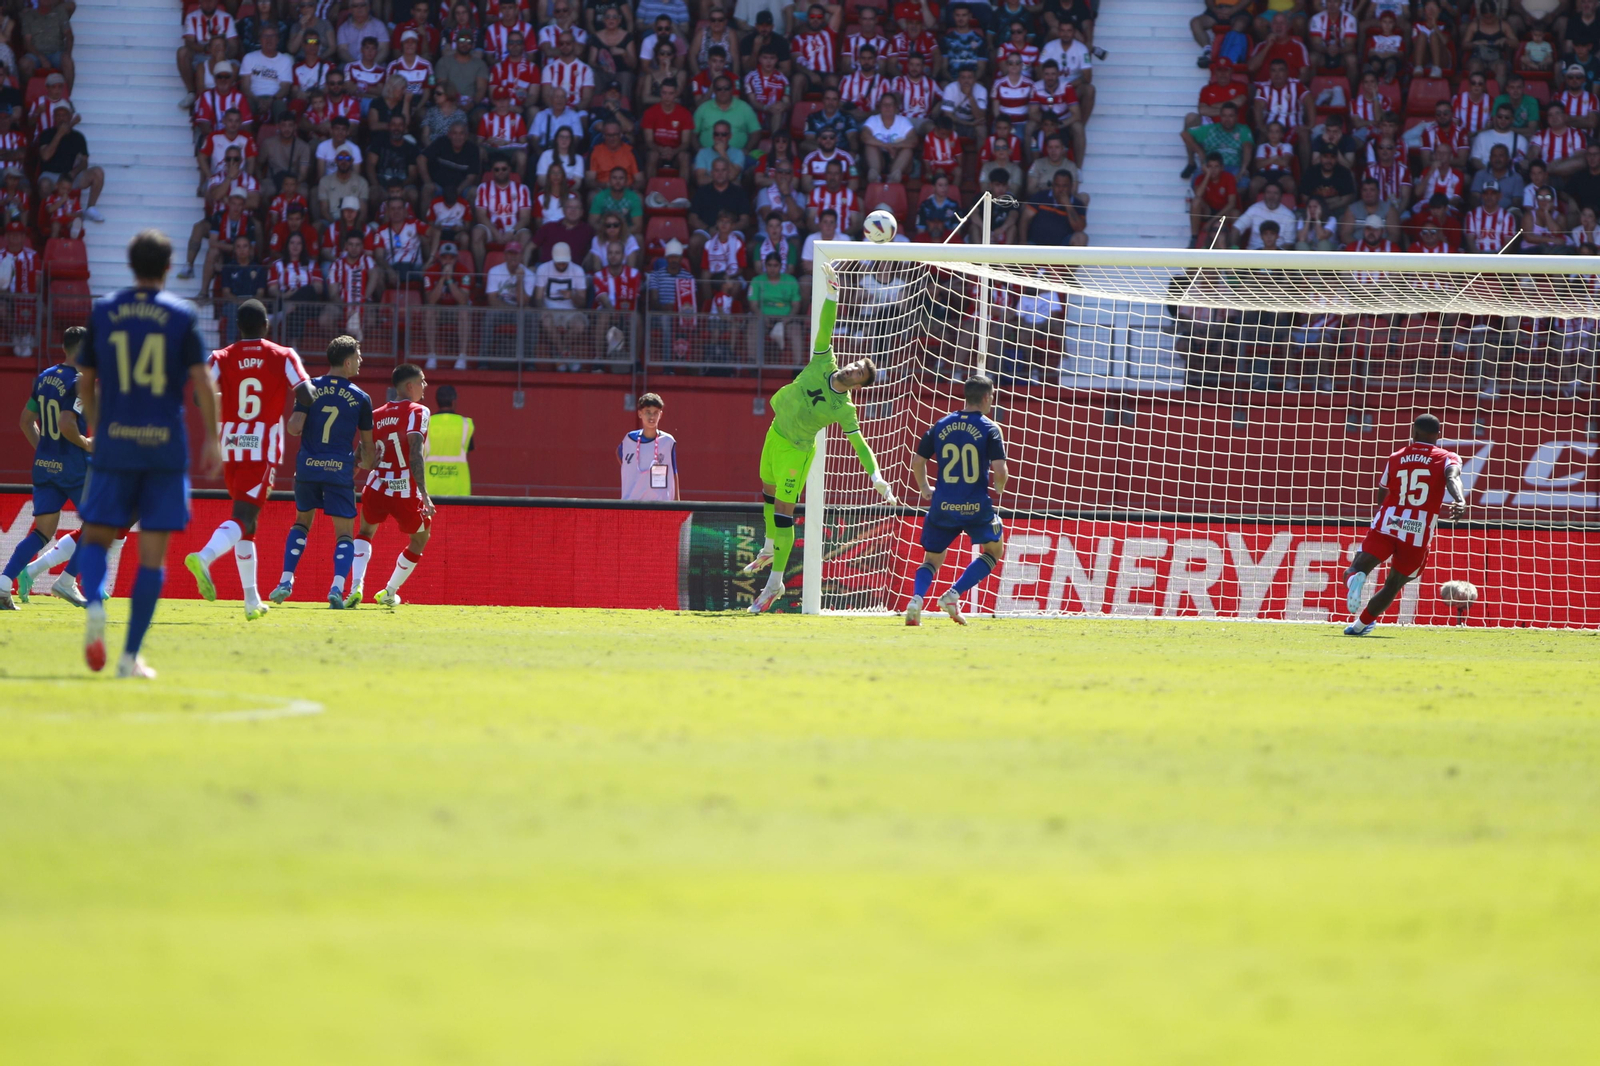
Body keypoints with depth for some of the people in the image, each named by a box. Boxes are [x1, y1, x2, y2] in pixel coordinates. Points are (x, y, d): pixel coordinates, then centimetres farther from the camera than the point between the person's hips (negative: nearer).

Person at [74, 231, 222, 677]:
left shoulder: (102, 312, 5)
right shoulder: (182, 315, -1)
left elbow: (86, 381, 11)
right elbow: (201, 380, -6)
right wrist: (212, 439, 4)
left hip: (113, 444, 1)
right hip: (166, 447, -1)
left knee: (96, 536, 11)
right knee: (153, 553, 3)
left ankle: (94, 604, -22)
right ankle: (131, 656, -1)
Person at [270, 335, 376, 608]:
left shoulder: (310, 388, 3)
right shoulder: (361, 398, 1)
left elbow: (294, 428, -7)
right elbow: (368, 444, 9)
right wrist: (365, 463, 30)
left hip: (308, 466, 2)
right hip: (340, 470, -2)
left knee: (302, 521, 24)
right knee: (344, 534, 4)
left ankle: (286, 582, 13)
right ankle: (338, 588, -18)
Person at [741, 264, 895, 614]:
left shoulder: (843, 409, -21)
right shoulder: (824, 364, -11)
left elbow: (858, 442, -22)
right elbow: (825, 329, -15)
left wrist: (877, 477, -32)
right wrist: (831, 295, -27)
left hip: (796, 450, -6)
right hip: (776, 431, 6)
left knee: (783, 510, -7)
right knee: (769, 493, 23)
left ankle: (775, 582, -1)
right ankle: (769, 550, 47)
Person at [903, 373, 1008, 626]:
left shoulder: (941, 426, 7)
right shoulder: (989, 429, -5)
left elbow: (917, 461, 10)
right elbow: (999, 469, -14)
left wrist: (924, 489, 27)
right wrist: (999, 489, 8)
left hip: (942, 508, 3)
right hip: (977, 508, -3)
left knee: (932, 559, 17)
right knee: (994, 550, 20)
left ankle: (916, 599, -14)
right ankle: (953, 595, 2)